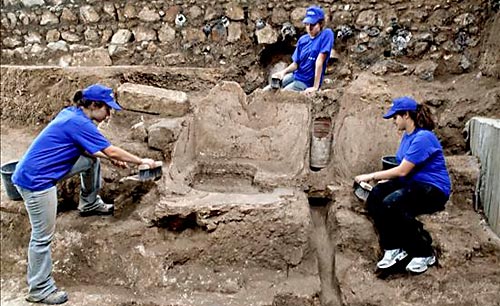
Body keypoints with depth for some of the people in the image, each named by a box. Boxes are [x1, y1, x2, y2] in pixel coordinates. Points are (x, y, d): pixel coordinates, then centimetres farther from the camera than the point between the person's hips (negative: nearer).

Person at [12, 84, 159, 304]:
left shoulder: (71, 114, 6)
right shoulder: (78, 122, -21)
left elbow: (84, 147, 18)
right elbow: (112, 151, -19)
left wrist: (111, 158, 9)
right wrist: (141, 161, -8)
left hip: (42, 172, 9)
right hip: (36, 180, -9)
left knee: (93, 159, 14)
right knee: (43, 236, 1)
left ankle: (89, 204, 29)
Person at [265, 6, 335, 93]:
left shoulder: (327, 34, -13)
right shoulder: (302, 39, 4)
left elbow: (319, 61, -20)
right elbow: (296, 64, 6)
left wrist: (315, 87, -23)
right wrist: (284, 72, -15)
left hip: (307, 83, -6)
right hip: (295, 76, 6)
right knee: (265, 91, 1)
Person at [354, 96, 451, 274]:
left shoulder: (423, 137, -19)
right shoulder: (407, 135, 10)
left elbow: (402, 171, -21)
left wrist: (371, 176, -14)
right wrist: (382, 181, -1)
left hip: (434, 190, -8)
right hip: (412, 184, 9)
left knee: (391, 204, -32)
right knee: (374, 198, -16)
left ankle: (425, 254, -10)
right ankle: (393, 248, -4)